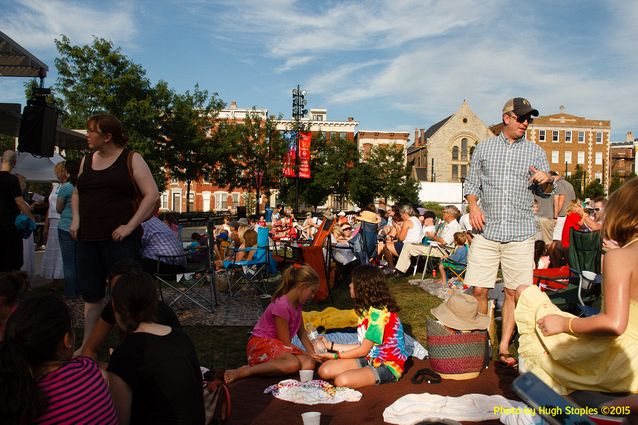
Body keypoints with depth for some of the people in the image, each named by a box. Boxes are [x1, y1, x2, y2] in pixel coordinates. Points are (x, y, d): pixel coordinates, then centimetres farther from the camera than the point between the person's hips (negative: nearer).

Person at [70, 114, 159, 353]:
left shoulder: (131, 159, -2)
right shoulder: (87, 160, 14)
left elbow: (152, 194, -9)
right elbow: (77, 192, 26)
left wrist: (130, 226, -14)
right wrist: (75, 218, 7)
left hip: (119, 238, -5)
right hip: (88, 238, 5)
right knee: (91, 295, 11)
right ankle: (86, 346, 25)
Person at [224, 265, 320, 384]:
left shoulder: (297, 303, 6)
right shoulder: (282, 306, -21)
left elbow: (301, 333, 14)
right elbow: (285, 343, -16)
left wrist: (312, 353, 3)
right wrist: (308, 355, -6)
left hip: (276, 346, 9)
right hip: (261, 344, -9)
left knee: (309, 364, -18)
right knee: (293, 364, -37)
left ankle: (257, 367, -12)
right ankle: (243, 372, -25)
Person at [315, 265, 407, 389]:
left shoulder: (379, 313, -21)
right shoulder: (368, 310, 9)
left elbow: (363, 350, -15)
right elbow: (363, 346, 9)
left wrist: (335, 356, -3)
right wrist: (331, 345, 14)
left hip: (388, 366, -8)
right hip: (371, 359, 9)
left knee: (342, 381, -31)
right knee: (324, 370, -7)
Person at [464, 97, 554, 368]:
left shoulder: (536, 152, 11)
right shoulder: (484, 148, 11)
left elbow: (545, 191, 15)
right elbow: (471, 183, 13)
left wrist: (546, 180, -9)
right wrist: (473, 205, -6)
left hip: (520, 233, 1)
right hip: (486, 230, 0)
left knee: (514, 292, 2)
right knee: (478, 290, -2)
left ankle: (504, 348, 15)